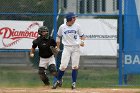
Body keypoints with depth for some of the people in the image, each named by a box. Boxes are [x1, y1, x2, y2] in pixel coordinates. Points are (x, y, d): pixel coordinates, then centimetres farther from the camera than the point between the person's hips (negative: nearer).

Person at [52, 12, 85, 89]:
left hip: (76, 47, 1)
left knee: (75, 66, -1)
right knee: (63, 66, -7)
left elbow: (82, 36, 9)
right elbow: (58, 37, 13)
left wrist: (82, 41, -12)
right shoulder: (62, 27, -1)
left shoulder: (77, 26, 0)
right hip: (67, 47, -1)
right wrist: (58, 47, 10)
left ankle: (74, 83, 8)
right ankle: (58, 81, 13)